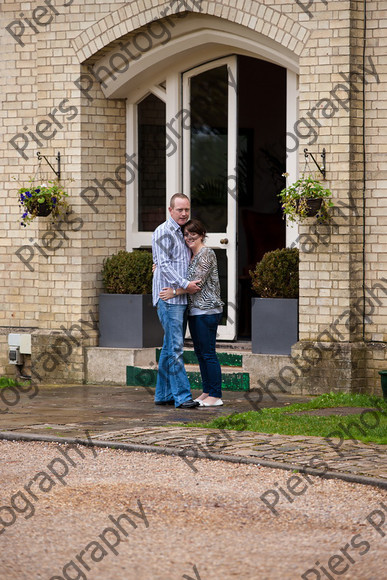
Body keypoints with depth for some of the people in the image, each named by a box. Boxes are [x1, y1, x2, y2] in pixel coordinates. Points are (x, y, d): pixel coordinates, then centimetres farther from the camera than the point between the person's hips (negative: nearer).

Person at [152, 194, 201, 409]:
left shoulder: (183, 233, 19)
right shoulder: (163, 233, -7)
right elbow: (164, 265, -15)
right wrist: (185, 284, -19)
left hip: (182, 298, 9)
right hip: (169, 298, -9)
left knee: (170, 348, 11)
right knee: (175, 347, -11)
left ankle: (164, 394, 15)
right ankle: (182, 396, -13)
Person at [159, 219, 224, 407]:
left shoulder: (206, 254, -11)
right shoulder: (192, 256, 17)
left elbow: (198, 282, -18)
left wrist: (174, 292, -18)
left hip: (207, 311, -10)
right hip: (195, 310, 10)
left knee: (208, 353, -8)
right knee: (200, 352, 12)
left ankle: (215, 395, -6)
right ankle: (207, 392, 18)